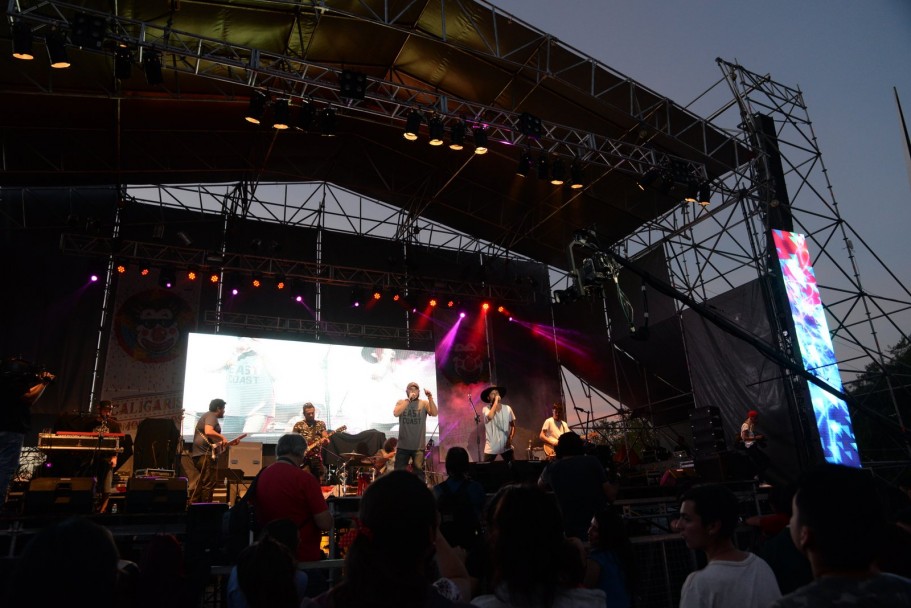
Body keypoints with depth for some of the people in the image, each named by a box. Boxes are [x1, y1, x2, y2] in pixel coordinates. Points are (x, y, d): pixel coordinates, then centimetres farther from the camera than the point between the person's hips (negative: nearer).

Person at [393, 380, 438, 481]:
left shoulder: (424, 403, 2)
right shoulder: (401, 402, 4)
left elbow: (434, 413, -14)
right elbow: (395, 413, -15)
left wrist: (430, 398, -27)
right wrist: (408, 400, -21)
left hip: (419, 446, -1)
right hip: (403, 445, 1)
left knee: (418, 472, 3)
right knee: (398, 471, 6)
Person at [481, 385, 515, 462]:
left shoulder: (507, 409, 3)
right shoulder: (486, 409, -5)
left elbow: (513, 426, 10)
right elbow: (490, 417, -28)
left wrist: (511, 438, -6)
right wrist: (496, 402, -19)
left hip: (506, 447, 2)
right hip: (491, 448, -2)